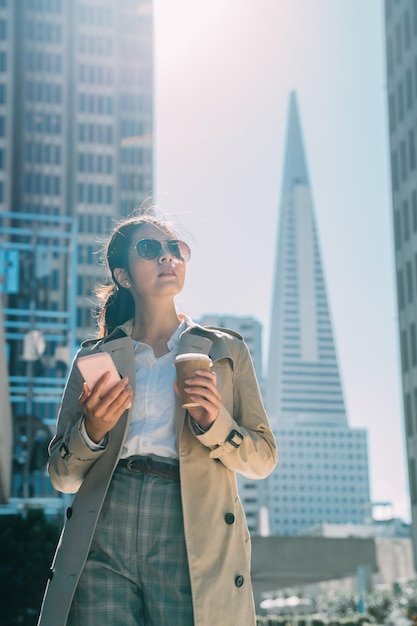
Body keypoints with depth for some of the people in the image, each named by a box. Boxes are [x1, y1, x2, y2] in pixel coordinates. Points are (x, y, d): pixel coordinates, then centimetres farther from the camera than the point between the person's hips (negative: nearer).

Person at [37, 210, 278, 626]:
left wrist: (213, 422, -10)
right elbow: (62, 477, 13)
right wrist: (92, 430, -7)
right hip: (103, 539, 1)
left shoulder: (226, 351, 13)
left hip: (191, 542, 0)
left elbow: (263, 459, 9)